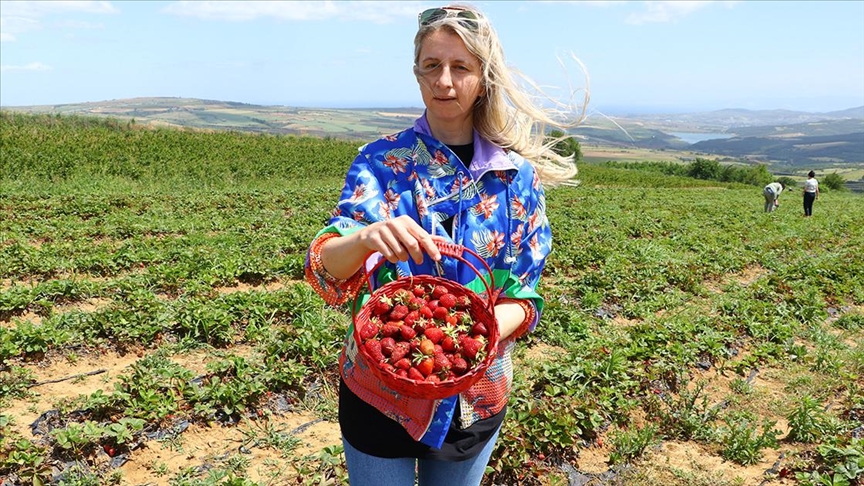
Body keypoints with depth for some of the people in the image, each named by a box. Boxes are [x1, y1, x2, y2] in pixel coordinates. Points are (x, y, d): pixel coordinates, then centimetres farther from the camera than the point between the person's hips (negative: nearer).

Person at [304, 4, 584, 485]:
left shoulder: (518, 174, -5)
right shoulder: (382, 159, -8)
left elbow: (524, 293, -5)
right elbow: (325, 264, -20)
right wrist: (365, 239, -42)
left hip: (476, 399, 2)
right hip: (379, 394, -1)